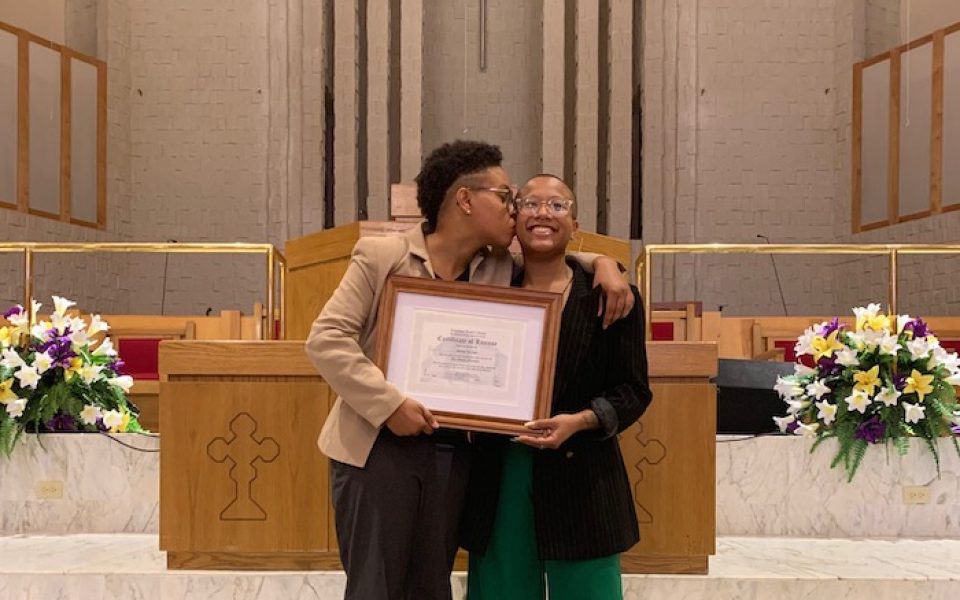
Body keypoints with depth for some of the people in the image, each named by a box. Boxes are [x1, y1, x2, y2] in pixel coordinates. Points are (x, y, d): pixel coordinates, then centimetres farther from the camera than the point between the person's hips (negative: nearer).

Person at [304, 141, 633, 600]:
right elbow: (326, 339, -11)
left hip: (451, 452, 5)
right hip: (377, 448, -5)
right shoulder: (382, 256, -8)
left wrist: (602, 263, 3)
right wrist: (389, 403, -21)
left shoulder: (503, 270, 6)